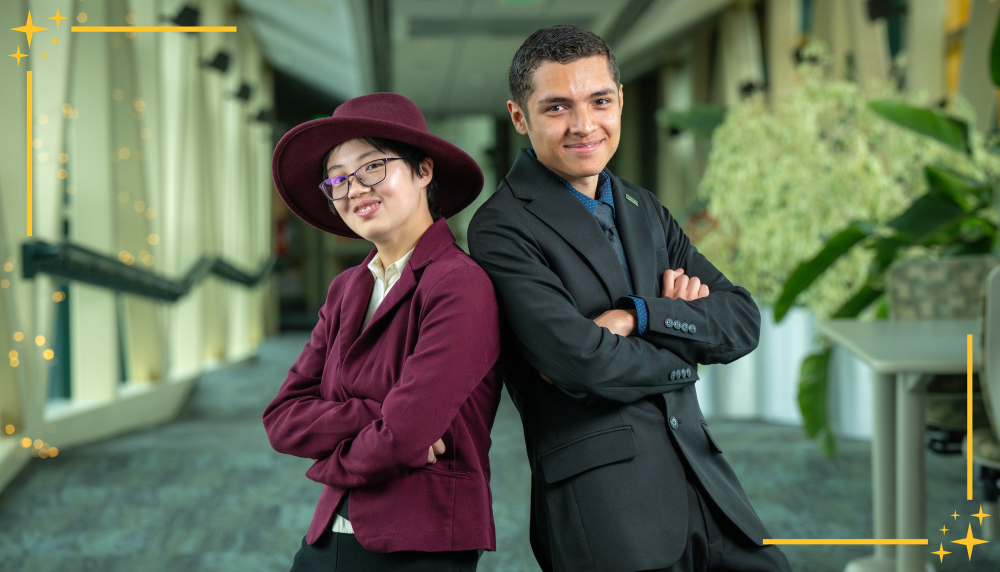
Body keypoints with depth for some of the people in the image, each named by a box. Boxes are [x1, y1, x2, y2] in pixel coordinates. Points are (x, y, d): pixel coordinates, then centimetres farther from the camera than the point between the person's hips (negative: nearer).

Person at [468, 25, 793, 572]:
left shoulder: (645, 210, 15)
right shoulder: (501, 229, -7)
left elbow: (742, 322, 7)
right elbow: (581, 363, -18)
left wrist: (638, 315, -11)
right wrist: (682, 352, 0)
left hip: (703, 481, 6)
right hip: (601, 502, -6)